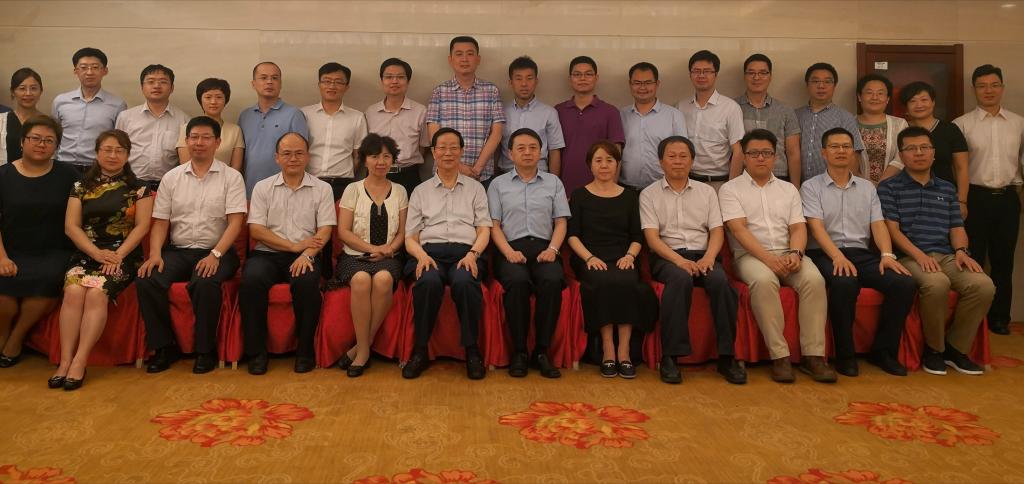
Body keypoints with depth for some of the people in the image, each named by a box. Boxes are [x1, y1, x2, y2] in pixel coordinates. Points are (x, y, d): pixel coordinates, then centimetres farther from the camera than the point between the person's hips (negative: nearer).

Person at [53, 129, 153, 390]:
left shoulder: (138, 188, 8)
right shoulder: (81, 186, 15)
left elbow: (142, 226, -1)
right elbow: (71, 226, 7)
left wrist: (118, 255, -13)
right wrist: (96, 253, -9)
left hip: (123, 255, -2)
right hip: (87, 253, 2)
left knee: (96, 293, -29)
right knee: (73, 291, -26)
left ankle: (80, 362, -26)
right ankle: (65, 361, -25)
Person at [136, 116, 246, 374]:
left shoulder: (231, 177, 3)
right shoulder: (171, 177, 14)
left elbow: (235, 222, -7)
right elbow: (160, 222, 10)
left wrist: (215, 255, -20)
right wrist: (155, 253, -8)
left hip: (217, 252, -3)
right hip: (178, 251, 4)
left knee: (204, 283, -35)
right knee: (146, 281, -24)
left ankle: (205, 350, -16)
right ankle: (164, 347, -7)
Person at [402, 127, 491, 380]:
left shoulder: (475, 188, 21)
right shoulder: (421, 191, 21)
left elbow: (484, 230, 11)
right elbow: (410, 237, 14)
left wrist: (473, 254, -9)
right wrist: (422, 255, -8)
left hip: (465, 252, 0)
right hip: (430, 252, 0)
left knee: (465, 281, -36)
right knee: (429, 281, -36)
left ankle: (472, 351, -22)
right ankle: (420, 350, -21)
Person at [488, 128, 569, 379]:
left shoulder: (553, 182, 21)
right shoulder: (498, 184, 17)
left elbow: (561, 222, 14)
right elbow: (494, 225, 9)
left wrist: (552, 249, -5)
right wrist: (509, 251, -9)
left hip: (544, 247, 1)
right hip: (512, 248, -1)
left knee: (553, 280, -33)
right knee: (517, 281, -35)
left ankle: (541, 351, -23)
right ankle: (519, 352, -23)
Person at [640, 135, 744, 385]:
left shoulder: (706, 191, 19)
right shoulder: (649, 194, 9)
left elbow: (717, 230, 9)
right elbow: (652, 237, -2)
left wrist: (709, 257, -12)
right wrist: (679, 260, -18)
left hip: (702, 254, 3)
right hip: (667, 256, -2)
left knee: (720, 280, -30)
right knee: (680, 279, -36)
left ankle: (726, 356, -23)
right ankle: (670, 356, -31)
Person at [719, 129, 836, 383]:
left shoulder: (788, 189, 21)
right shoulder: (731, 189, 7)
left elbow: (798, 227, 10)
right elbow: (738, 229, -6)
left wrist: (795, 253, -12)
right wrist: (768, 258, -18)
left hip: (787, 254, 4)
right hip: (750, 255, -4)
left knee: (814, 279, -27)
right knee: (764, 281, -36)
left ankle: (813, 355, -24)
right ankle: (779, 356, -31)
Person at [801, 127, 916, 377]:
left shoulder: (867, 187, 20)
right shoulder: (811, 187, 6)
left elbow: (878, 224, 9)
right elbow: (816, 227, -7)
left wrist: (887, 255, -11)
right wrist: (838, 256, -23)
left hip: (861, 253, 5)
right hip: (825, 253, -4)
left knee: (905, 283, -21)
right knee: (844, 283, -37)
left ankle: (883, 350, -6)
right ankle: (845, 354, -20)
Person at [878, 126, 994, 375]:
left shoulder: (947, 189, 22)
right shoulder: (889, 187, 6)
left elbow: (957, 227, 17)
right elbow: (892, 229, -4)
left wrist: (961, 250, -5)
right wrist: (919, 254, -17)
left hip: (946, 256, 5)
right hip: (909, 257, -5)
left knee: (984, 285, -23)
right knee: (936, 283, -36)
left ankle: (955, 347, -4)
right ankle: (933, 348, -12)